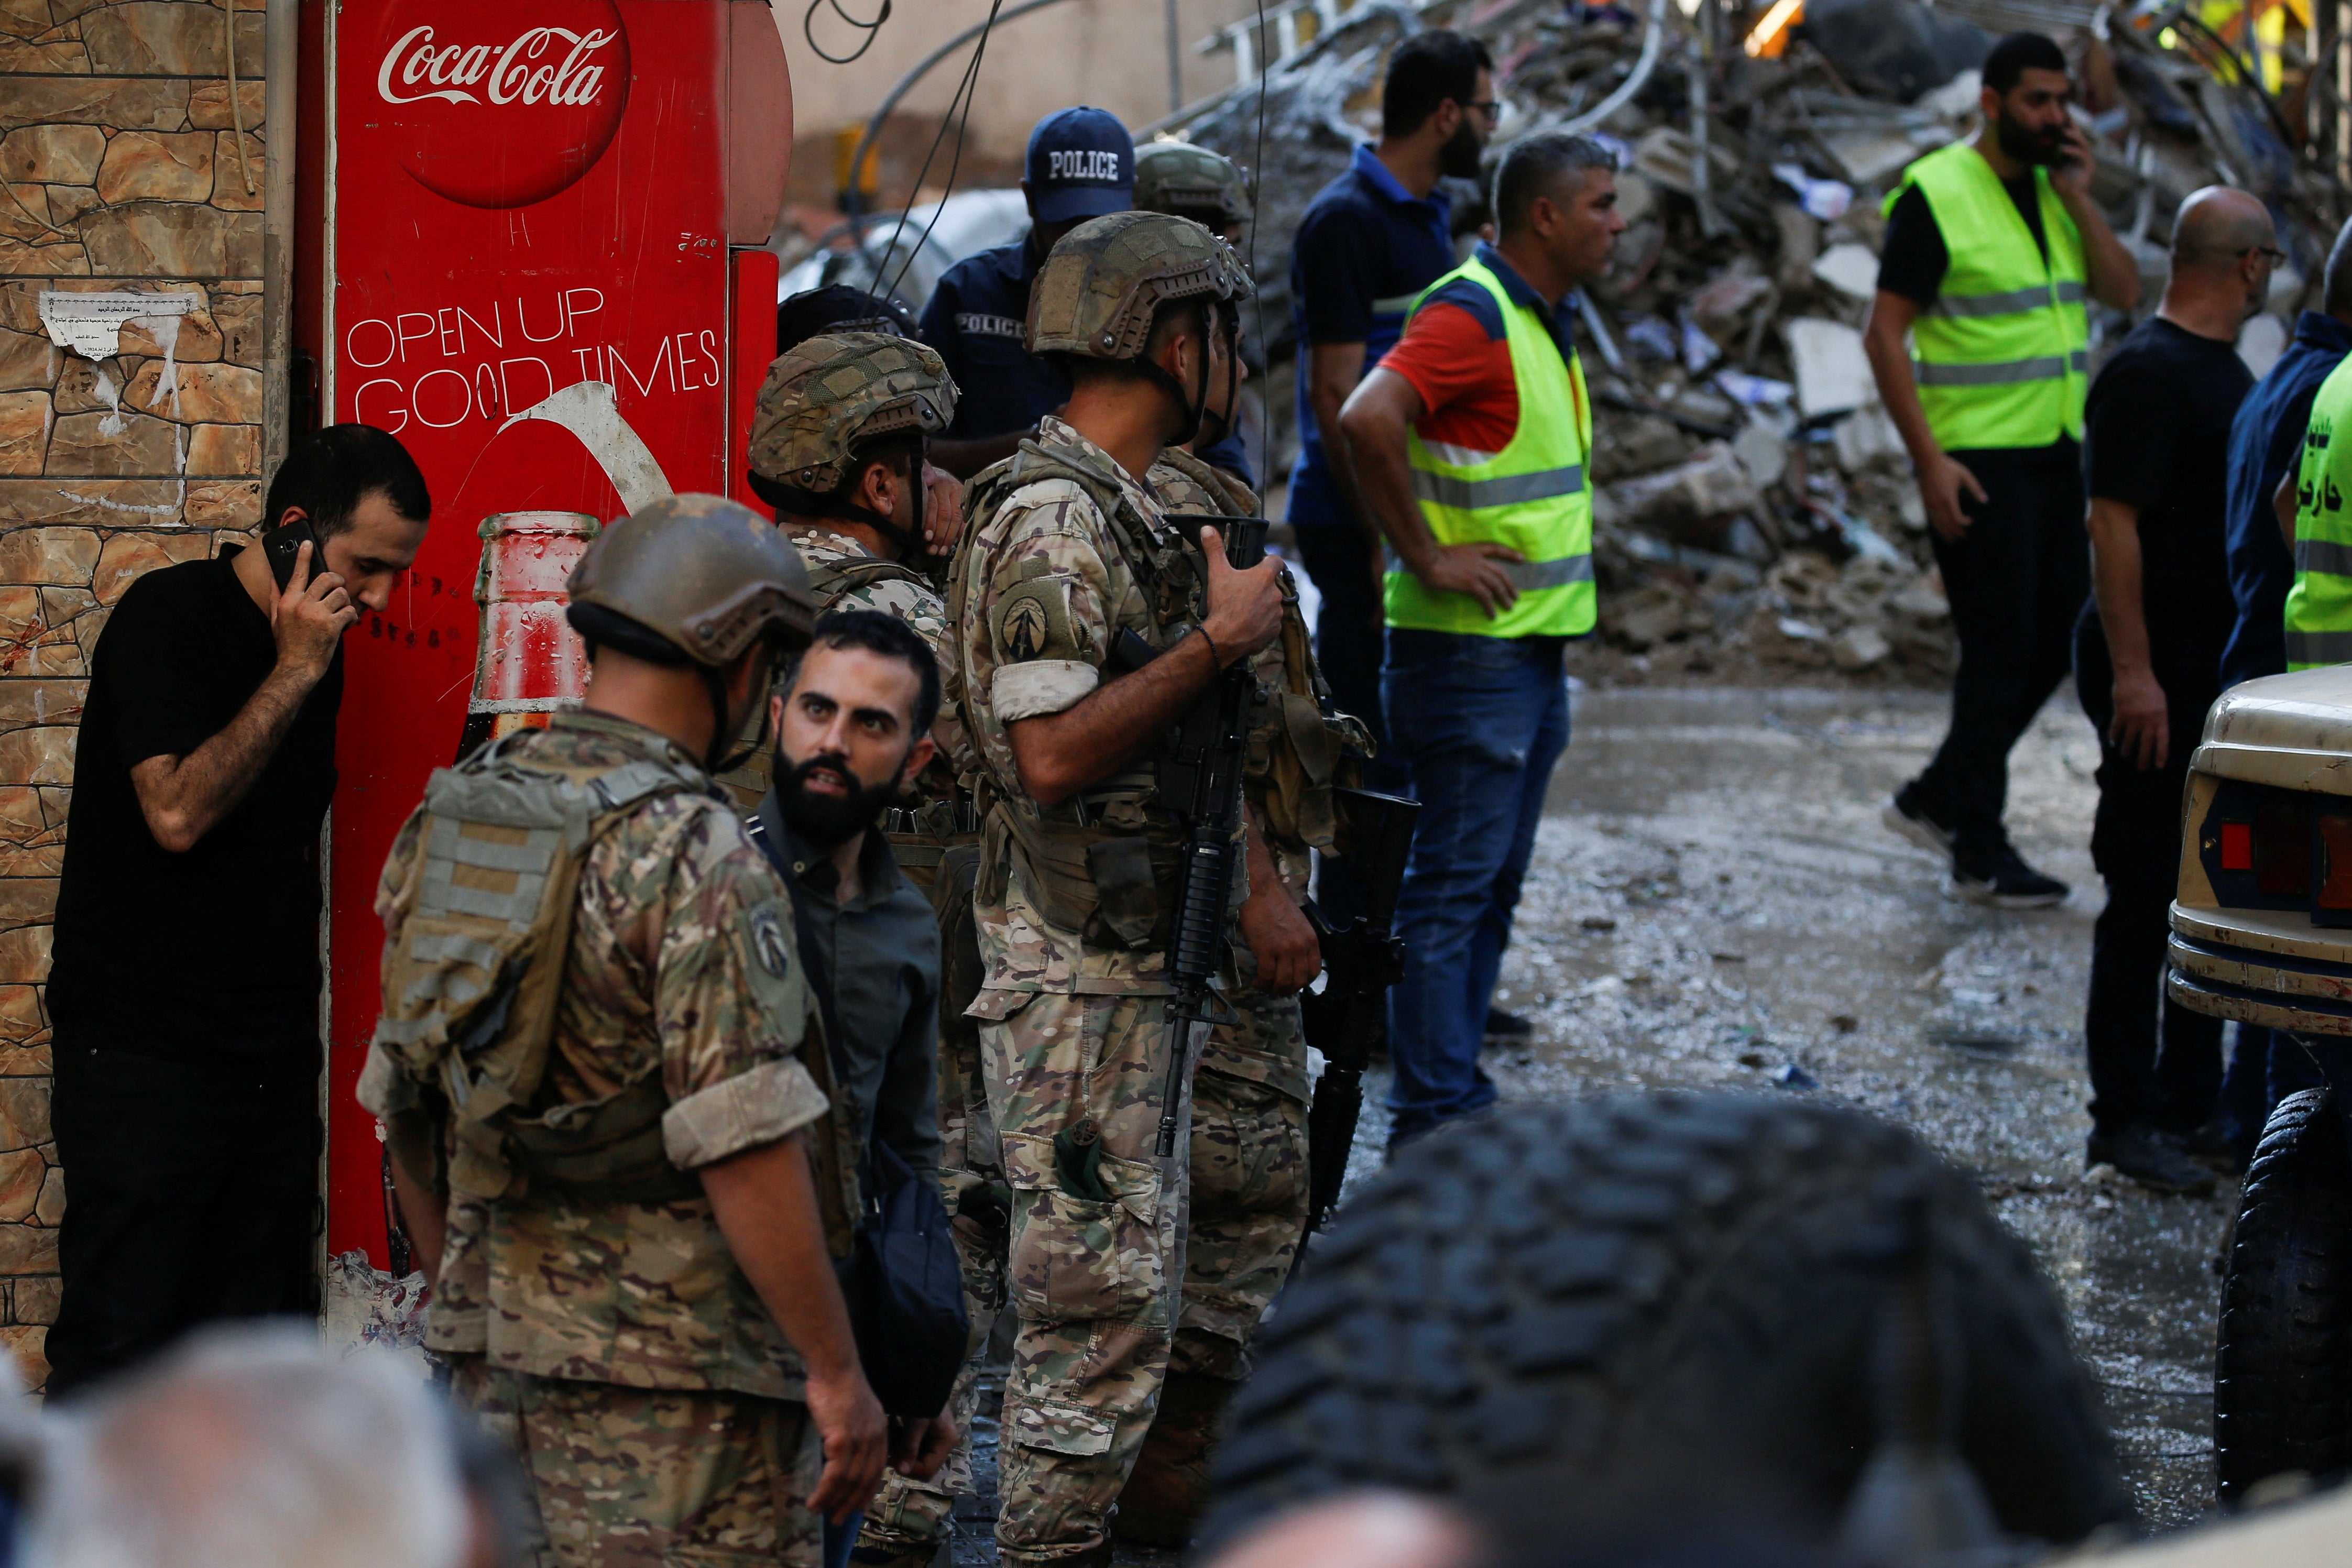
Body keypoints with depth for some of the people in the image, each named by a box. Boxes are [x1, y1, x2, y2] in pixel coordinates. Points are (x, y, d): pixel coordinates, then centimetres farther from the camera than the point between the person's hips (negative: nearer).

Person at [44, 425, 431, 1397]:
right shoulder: (170, 617, -10)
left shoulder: (312, 645, 13)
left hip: (270, 1051, 7)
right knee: (123, 1334, -7)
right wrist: (295, 674, -17)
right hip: (142, 1050, -7)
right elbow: (178, 812, -21)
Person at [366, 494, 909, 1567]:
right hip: (672, 1374, -8)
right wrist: (835, 1371, -15)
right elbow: (743, 1146, -20)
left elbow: (404, 1110, 15)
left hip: (498, 1351, 8)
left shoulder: (449, 823, 8)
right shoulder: (693, 855, -16)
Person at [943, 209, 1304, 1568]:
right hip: (1072, 975, -10)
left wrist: (1258, 889, 16)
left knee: (1141, 1278, 15)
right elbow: (1054, 753, -27)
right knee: (1101, 1296, -7)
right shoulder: (1052, 519, -18)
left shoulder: (1143, 511, 14)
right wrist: (1220, 642, -20)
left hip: (1141, 957, 10)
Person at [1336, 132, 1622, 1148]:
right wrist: (1426, 558, -24)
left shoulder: (1541, 323, 15)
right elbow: (1368, 418, -32)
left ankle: (1456, 1101, 20)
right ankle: (1435, 1120, -3)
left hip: (1533, 648, 10)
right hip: (1470, 649, -10)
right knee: (1453, 884, -6)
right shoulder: (1470, 315, -16)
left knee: (1489, 886, 13)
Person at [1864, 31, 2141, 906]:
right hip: (1977, 462, -7)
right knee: (2000, 649, -4)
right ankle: (1980, 857, 5)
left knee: (2057, 638, 11)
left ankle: (1936, 801, 24)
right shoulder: (1937, 193, -10)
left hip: (2056, 452, 8)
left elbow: (2123, 293, 3)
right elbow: (1885, 333, -12)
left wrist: (2078, 198, -7)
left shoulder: (2060, 192, 12)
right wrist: (1930, 460, -18)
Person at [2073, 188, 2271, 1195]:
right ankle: (2125, 1119, -1)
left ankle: (2192, 1100, 21)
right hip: (2156, 675, -9)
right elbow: (2112, 521, -20)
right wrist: (2131, 671, -24)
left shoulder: (2223, 368, 15)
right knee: (2146, 901, -5)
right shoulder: (2148, 374, -15)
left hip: (2222, 667, 9)